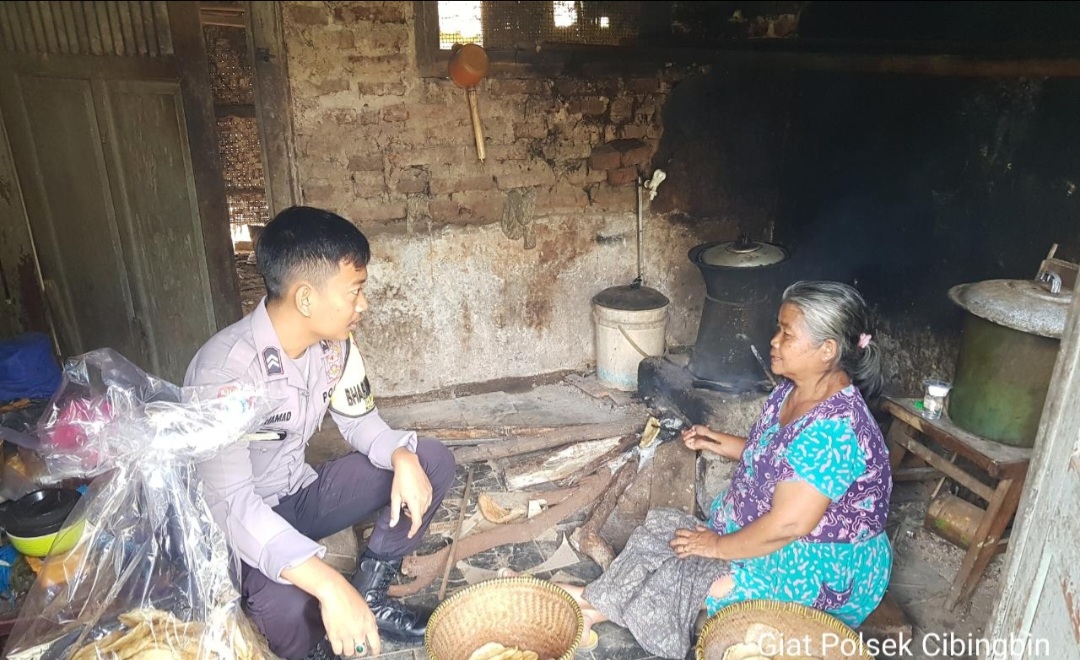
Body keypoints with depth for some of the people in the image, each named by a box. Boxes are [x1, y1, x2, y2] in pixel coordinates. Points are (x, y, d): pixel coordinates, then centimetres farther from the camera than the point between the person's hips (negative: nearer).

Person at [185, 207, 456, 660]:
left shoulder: (334, 341, -9)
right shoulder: (225, 367, -30)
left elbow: (359, 419, 3)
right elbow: (229, 502, -36)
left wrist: (403, 458, -21)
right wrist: (328, 585, -47)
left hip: (300, 493, 7)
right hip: (239, 522, -7)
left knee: (431, 461, -8)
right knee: (289, 611, -37)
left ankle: (369, 592, 4)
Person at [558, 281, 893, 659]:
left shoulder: (833, 429, -32)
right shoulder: (794, 390, -2)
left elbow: (788, 524, -30)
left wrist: (719, 547, -18)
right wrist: (720, 444, 0)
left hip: (824, 569, -9)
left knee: (688, 579, -14)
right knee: (664, 530, 0)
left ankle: (601, 606, 6)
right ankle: (599, 601, 7)